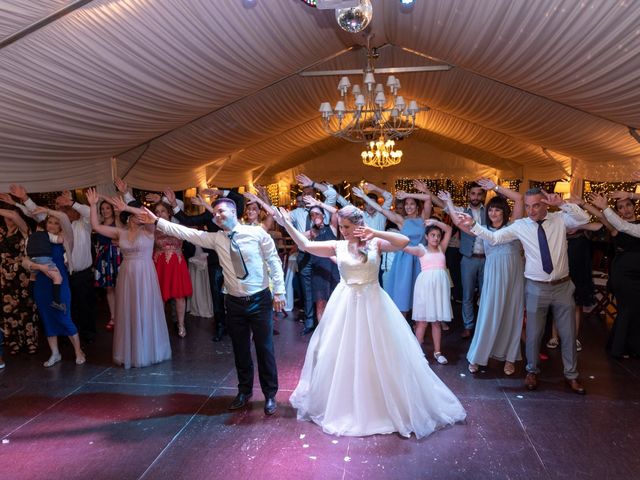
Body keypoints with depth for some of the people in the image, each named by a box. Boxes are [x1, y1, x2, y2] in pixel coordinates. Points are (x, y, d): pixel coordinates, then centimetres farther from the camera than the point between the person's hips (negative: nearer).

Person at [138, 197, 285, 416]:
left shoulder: (257, 232, -7)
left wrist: (279, 291, -7)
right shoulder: (216, 238, 3)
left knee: (265, 348, 5)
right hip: (235, 302, 4)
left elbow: (274, 261, -5)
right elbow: (186, 233, 0)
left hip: (260, 300, -3)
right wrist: (157, 221, -4)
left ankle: (270, 395, 22)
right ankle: (244, 391, 35)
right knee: (240, 349, 15)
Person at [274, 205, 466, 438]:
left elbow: (404, 241, -17)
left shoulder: (375, 243, -4)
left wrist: (375, 233, -23)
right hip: (345, 306, 2)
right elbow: (305, 245, -1)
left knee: (378, 355, 7)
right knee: (342, 355, 10)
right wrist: (287, 224, -7)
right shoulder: (338, 246, 0)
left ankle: (386, 405, 28)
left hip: (372, 304, -2)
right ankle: (345, 406, 30)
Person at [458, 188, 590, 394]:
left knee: (568, 333, 13)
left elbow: (584, 218, -18)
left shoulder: (560, 219, -3)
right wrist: (473, 225, -24)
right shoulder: (520, 226, -6)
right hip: (536, 287, -1)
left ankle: (571, 375, 32)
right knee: (533, 334, 10)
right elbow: (494, 237, -11)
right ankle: (532, 371, 33)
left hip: (563, 285, 1)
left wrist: (562, 204, -31)